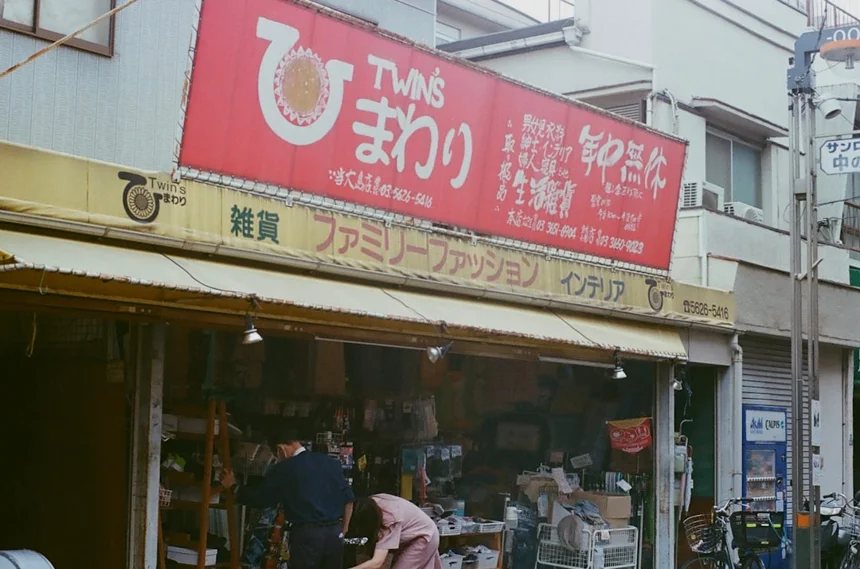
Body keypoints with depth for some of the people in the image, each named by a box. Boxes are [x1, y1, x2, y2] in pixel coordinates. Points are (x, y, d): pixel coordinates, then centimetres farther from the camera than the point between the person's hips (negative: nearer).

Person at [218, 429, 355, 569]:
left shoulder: (284, 469, -4)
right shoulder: (331, 463, 9)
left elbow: (259, 498, 0)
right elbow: (348, 499, 8)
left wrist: (233, 487, 15)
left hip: (307, 534, -5)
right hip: (335, 532, 5)